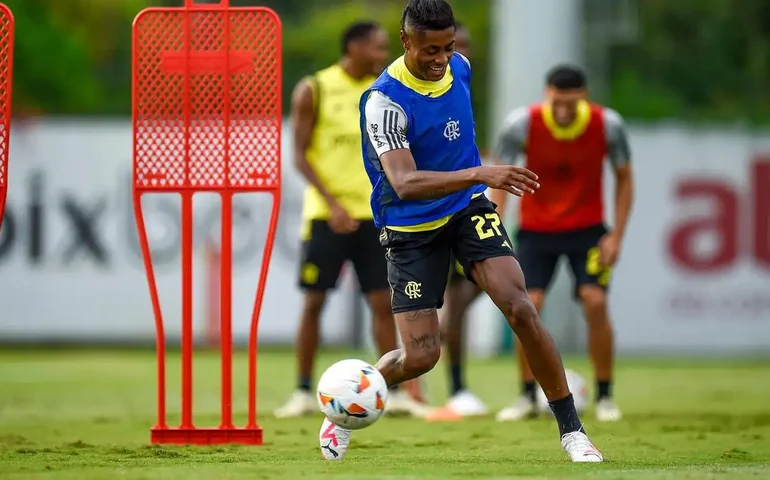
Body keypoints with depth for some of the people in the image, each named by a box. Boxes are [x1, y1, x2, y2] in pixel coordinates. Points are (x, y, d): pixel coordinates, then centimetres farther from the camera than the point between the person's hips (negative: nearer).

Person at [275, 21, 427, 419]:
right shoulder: (313, 91, -4)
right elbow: (300, 155, -7)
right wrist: (333, 204, -17)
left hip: (372, 213, 3)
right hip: (326, 214, -3)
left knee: (383, 302, -1)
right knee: (314, 302, -1)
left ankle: (395, 391, 3)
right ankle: (303, 393, 6)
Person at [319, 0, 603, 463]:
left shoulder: (459, 66, -3)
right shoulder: (385, 100, -24)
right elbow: (404, 183, -36)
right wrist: (479, 173, -47)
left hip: (469, 208, 4)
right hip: (412, 228, -4)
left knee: (521, 308, -17)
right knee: (421, 356, -8)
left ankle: (572, 429, -8)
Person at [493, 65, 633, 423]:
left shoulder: (607, 125, -16)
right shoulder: (522, 124, -19)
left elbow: (624, 179, -2)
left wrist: (616, 235, -9)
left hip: (588, 229, 0)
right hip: (536, 229, 0)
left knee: (595, 302, -15)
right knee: (528, 304, -13)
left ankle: (605, 397, -1)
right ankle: (528, 397, 0)